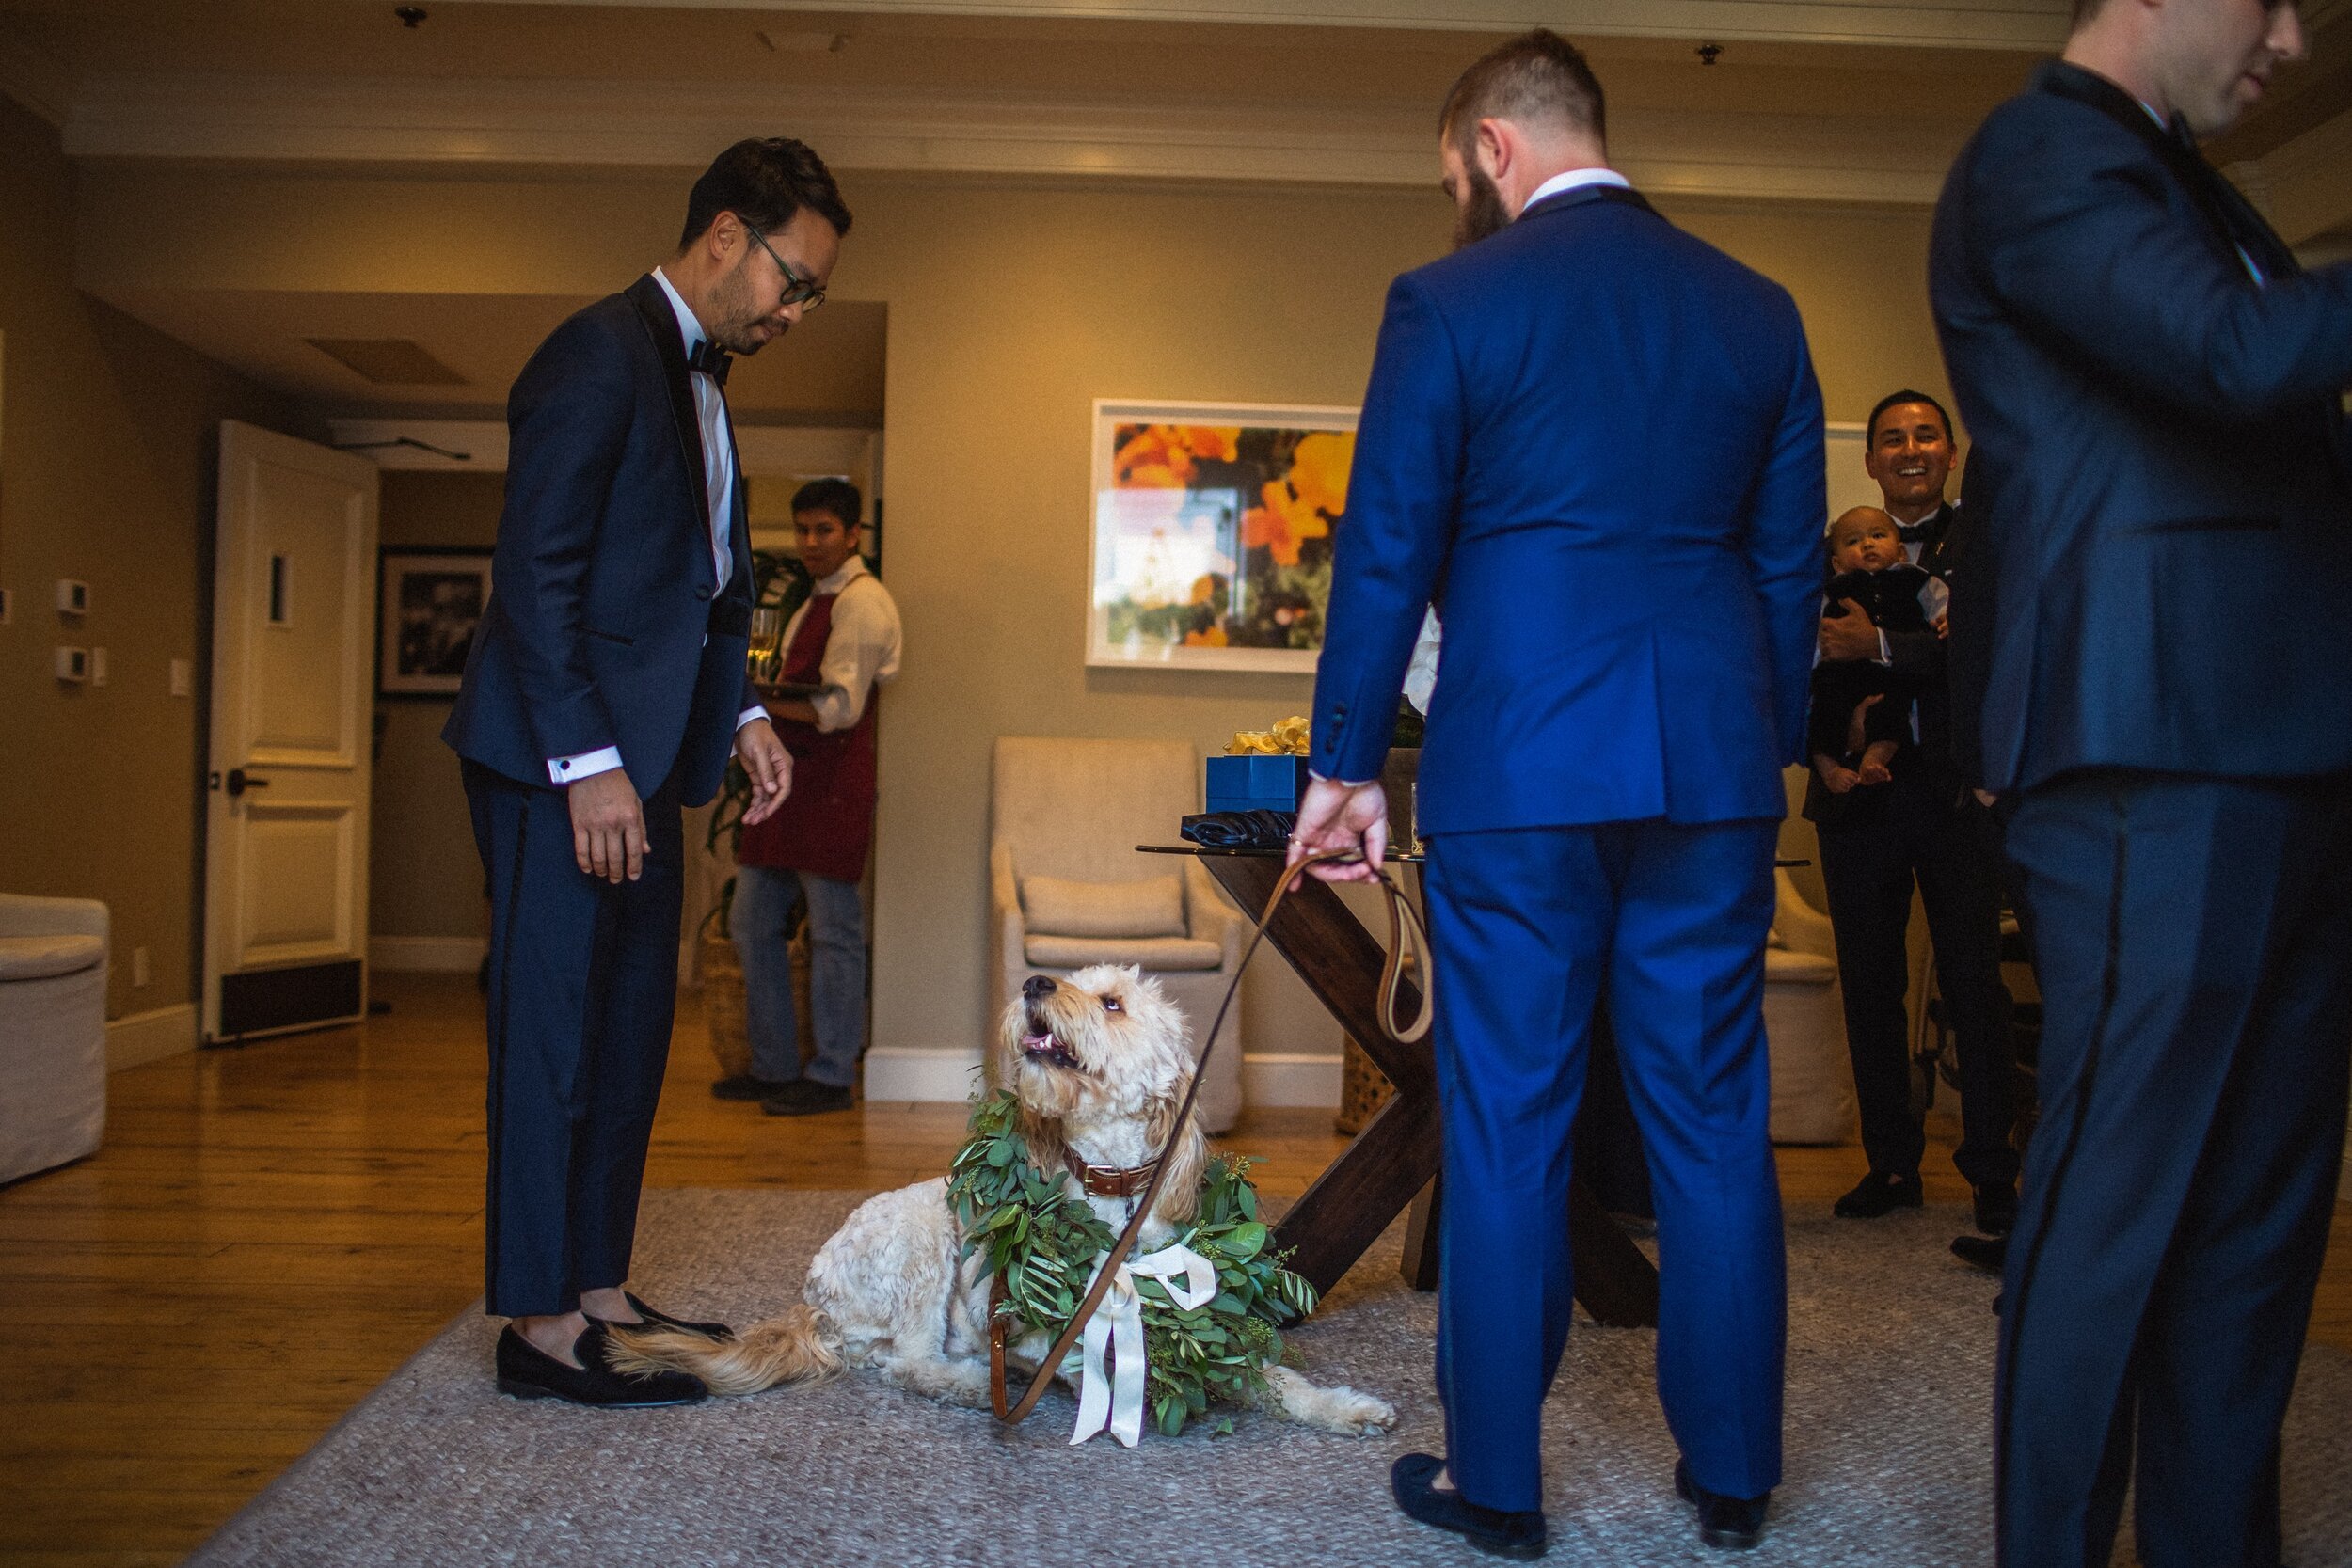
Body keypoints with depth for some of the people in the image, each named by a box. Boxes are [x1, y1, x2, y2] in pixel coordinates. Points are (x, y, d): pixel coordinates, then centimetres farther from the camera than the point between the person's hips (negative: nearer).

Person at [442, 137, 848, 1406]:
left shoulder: (699, 380, 19)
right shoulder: (602, 354, -11)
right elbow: (535, 574, -17)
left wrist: (740, 712, 12)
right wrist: (587, 762, -20)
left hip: (635, 754, 10)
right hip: (564, 760, -9)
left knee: (629, 1026, 11)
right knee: (554, 1026, -4)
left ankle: (598, 1290, 20)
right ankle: (542, 1325, 5)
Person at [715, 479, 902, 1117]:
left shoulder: (861, 601, -8)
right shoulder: (816, 601, 22)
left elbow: (838, 707, -17)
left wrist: (756, 700, -19)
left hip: (830, 788, -10)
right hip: (788, 781, 10)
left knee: (833, 933, -2)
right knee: (752, 924, 12)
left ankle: (831, 1076, 7)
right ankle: (774, 1067, 21)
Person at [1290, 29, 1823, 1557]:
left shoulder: (1449, 302, -1)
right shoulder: (1760, 308, 11)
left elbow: (1386, 553, -4)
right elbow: (1791, 560, 12)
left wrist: (1345, 764, 3)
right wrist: (1766, 755, 18)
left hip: (1518, 768, -4)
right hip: (1716, 768, 4)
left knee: (1508, 1122, 5)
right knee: (1713, 1119, 11)